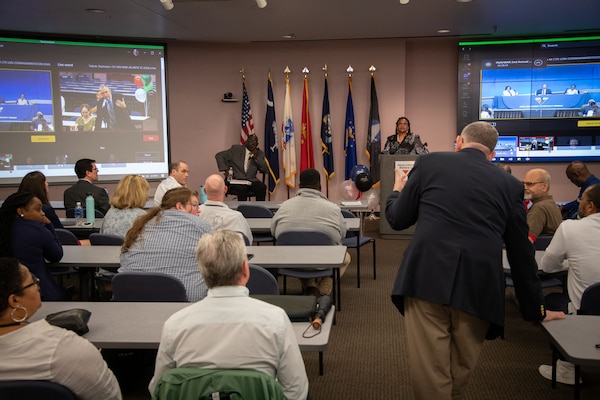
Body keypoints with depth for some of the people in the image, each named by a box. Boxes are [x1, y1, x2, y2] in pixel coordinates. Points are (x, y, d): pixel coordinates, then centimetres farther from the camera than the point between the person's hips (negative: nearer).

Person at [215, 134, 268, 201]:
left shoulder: (260, 154, 11)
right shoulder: (236, 149, 5)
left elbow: (265, 170, 4)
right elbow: (219, 155, 5)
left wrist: (256, 158, -9)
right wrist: (225, 170, -9)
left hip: (251, 180, 3)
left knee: (262, 187, -28)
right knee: (242, 189, -35)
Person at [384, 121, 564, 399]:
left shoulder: (429, 162, 12)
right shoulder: (510, 184, 17)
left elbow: (398, 219, 15)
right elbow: (521, 254, 20)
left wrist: (397, 191, 38)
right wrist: (536, 309, 31)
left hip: (426, 279, -2)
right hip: (478, 287, 2)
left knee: (429, 374, 5)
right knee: (459, 373, 20)